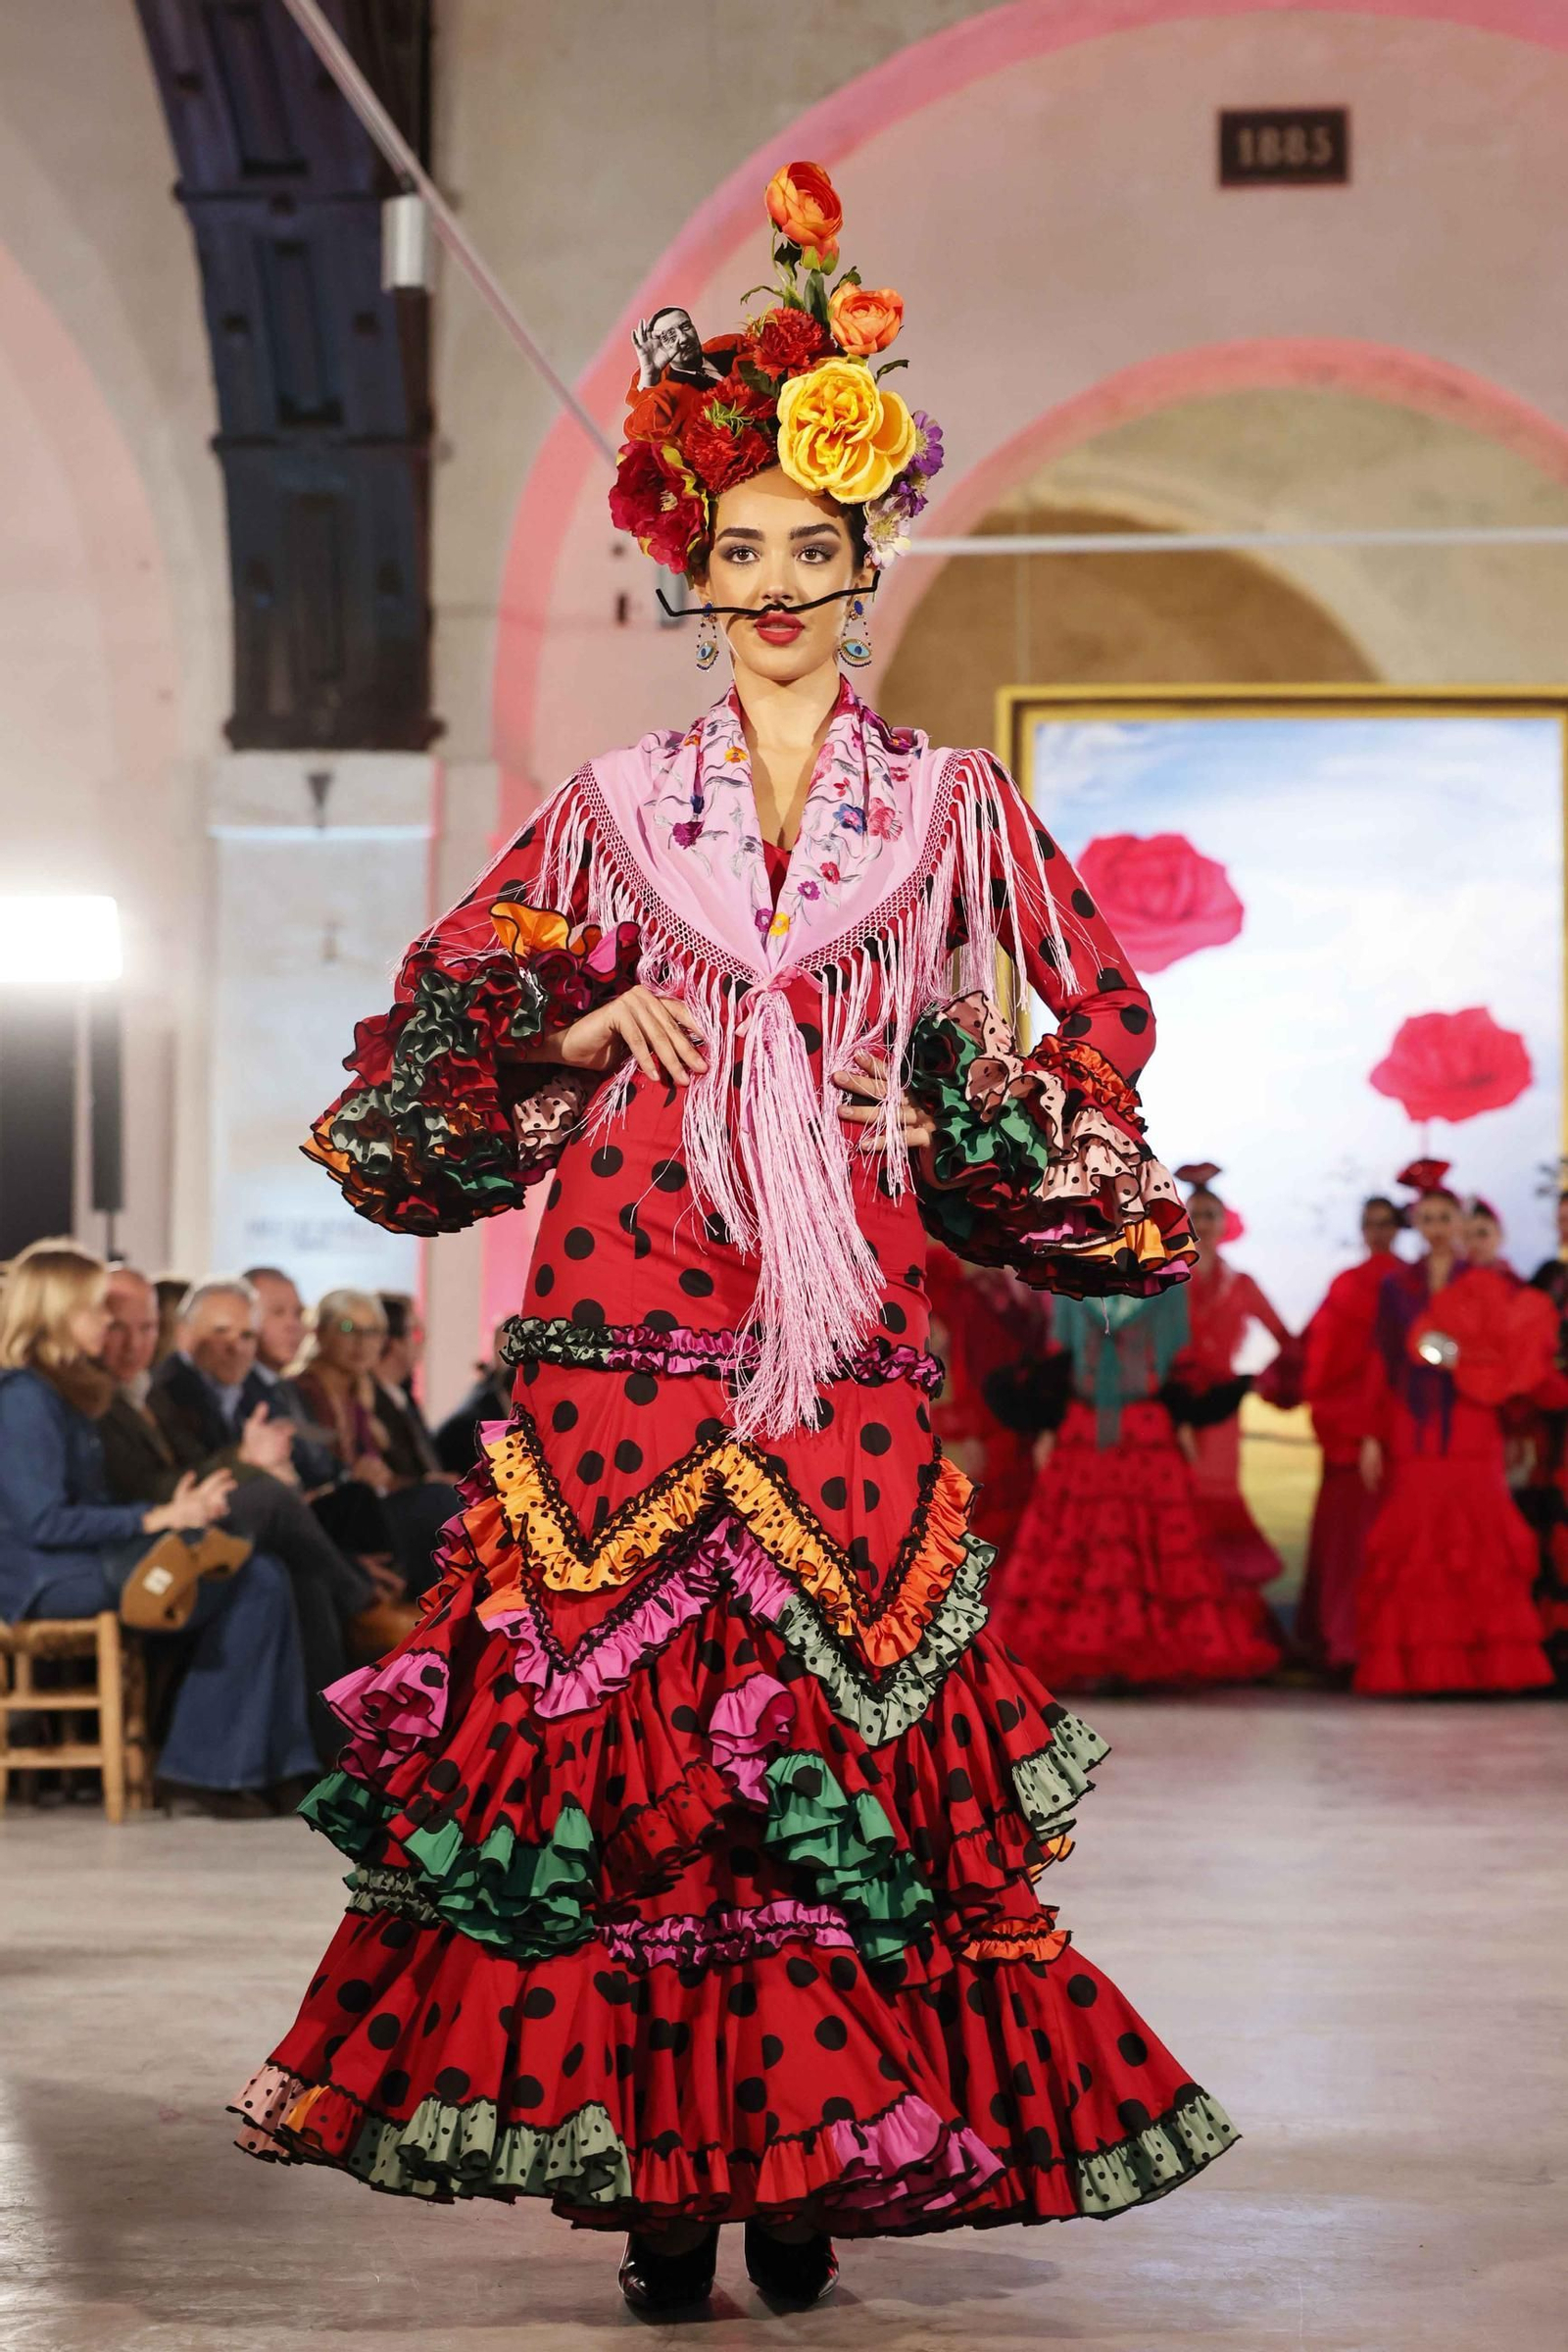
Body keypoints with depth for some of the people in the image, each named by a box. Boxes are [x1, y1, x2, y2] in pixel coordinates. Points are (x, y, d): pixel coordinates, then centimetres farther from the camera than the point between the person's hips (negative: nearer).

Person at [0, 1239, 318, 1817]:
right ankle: (206, 1767, -15)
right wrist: (159, 1518, -19)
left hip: (91, 1559, 9)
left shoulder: (64, 1389, 20)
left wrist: (179, 1508, 3)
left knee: (263, 1578, -10)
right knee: (250, 1582, -21)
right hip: (48, 1579, -9)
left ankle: (280, 1768, -12)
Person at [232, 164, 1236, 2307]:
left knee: (840, 1710, -5)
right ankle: (653, 2155, 2)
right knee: (618, 1702, -5)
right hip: (625, 1318, 1)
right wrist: (589, 1025, -2)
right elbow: (450, 1017, 15)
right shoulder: (617, 807, 13)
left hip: (841, 1334, 0)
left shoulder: (953, 808, 11)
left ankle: (812, 2151, 5)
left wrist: (958, 1119, -4)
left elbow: (1090, 1041, 12)